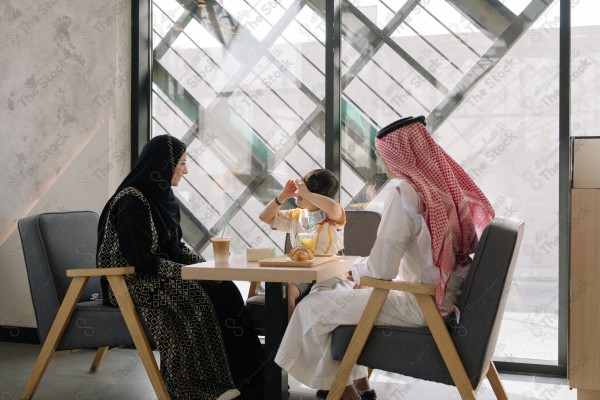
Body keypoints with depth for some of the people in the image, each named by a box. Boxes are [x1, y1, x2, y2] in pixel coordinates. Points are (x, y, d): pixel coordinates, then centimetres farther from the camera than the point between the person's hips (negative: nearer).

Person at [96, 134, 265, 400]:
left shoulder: (163, 196, 10)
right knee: (196, 296, -30)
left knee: (222, 289, -15)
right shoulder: (131, 201, -17)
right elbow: (140, 259, -22)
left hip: (163, 273, 8)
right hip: (133, 281, -8)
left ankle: (236, 378, -16)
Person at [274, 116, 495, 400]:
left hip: (422, 305, -9)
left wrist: (357, 268, 5)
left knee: (313, 308, 1)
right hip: (449, 297, 9)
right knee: (347, 297, 25)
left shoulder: (404, 190, -19)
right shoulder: (449, 183, 4)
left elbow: (381, 269, -20)